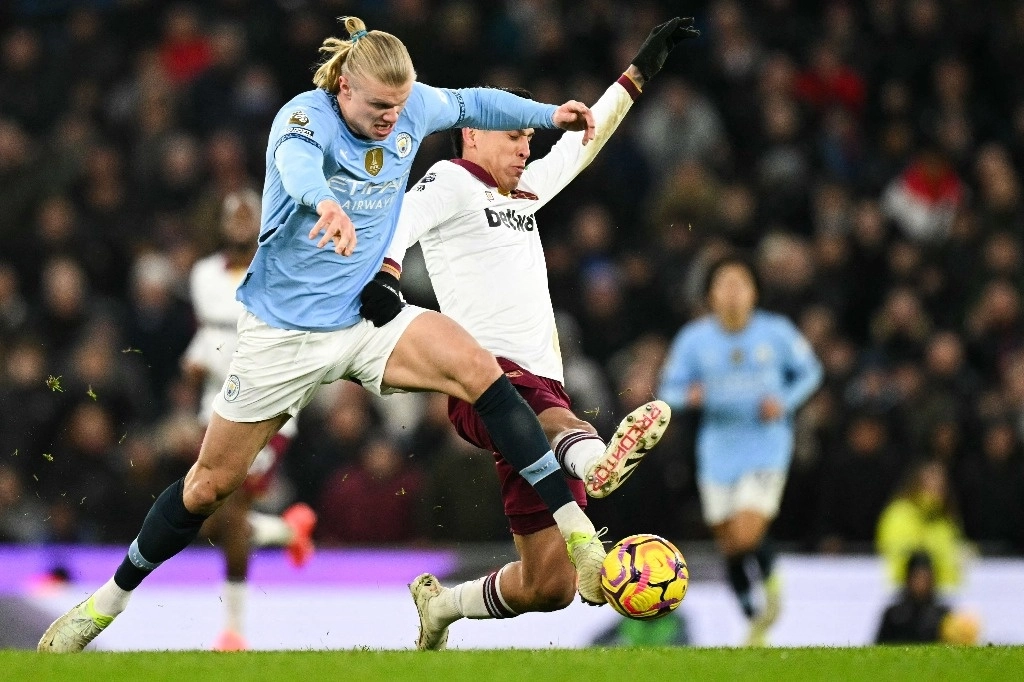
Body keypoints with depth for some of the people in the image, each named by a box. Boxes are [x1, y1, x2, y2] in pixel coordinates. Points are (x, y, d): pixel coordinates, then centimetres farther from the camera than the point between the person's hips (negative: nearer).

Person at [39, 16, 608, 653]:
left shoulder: (411, 107, -6)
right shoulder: (308, 115, -23)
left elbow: (471, 103, 18)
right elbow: (297, 156, -48)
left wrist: (549, 114, 12)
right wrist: (325, 201, -70)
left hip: (368, 316, 4)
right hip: (284, 329, -3)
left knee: (479, 369, -23)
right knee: (212, 482, 5)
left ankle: (574, 525, -21)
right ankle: (110, 599, 26)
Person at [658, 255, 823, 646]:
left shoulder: (777, 332, -4)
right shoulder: (694, 339, -2)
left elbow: (809, 371, 9)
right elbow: (669, 389, 2)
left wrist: (785, 402, -9)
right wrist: (689, 396, -21)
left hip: (766, 447, -2)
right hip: (718, 449, 3)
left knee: (747, 537, -19)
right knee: (729, 546, 8)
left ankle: (770, 579, 15)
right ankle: (754, 621, 29)